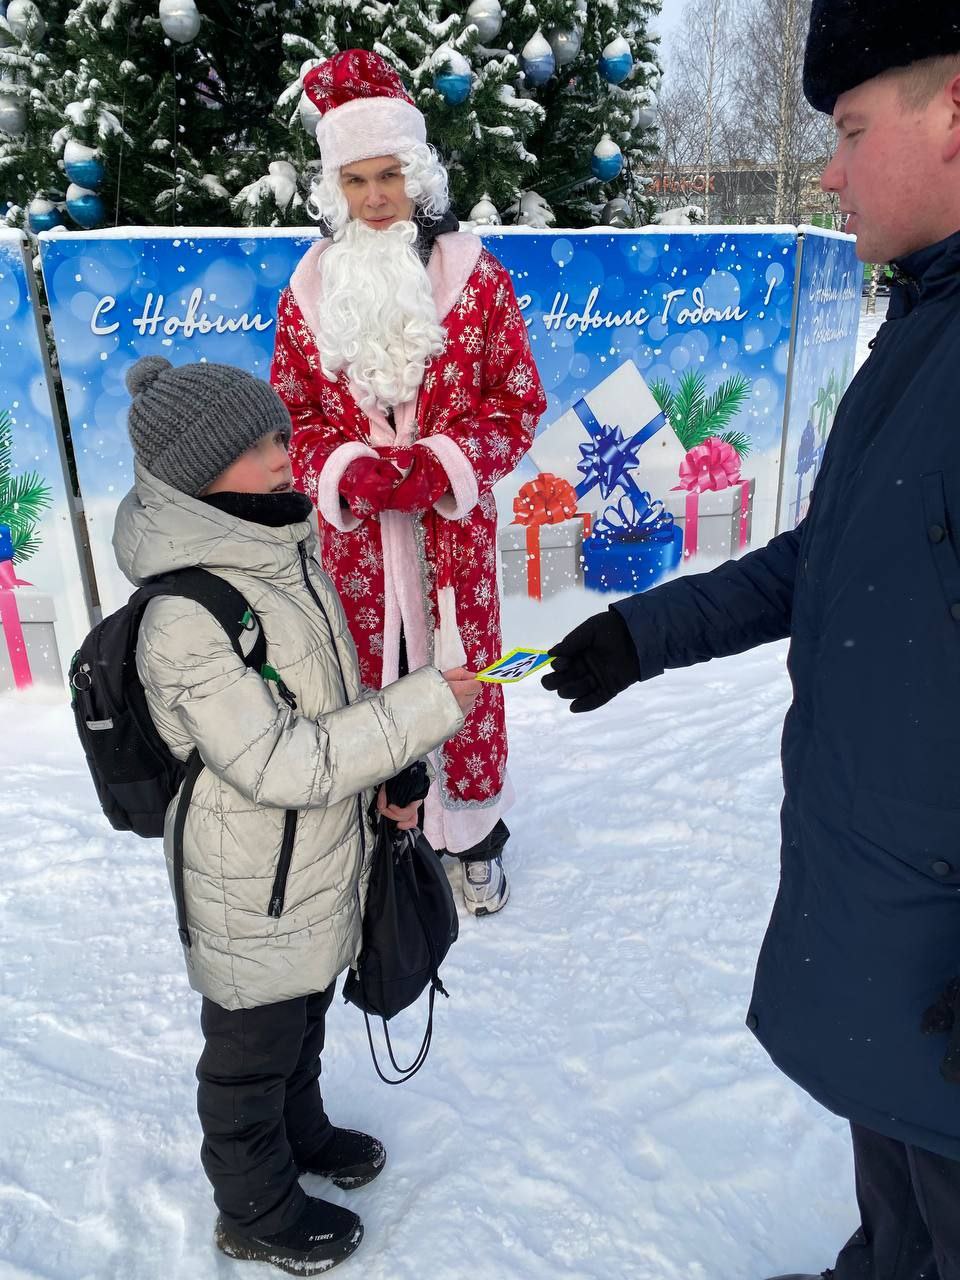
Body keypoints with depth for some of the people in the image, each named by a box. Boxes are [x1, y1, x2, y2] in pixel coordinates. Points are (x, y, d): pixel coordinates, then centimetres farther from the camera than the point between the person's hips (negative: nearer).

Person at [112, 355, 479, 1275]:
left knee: (303, 1016, 30)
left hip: (317, 863, 8)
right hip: (254, 894, -8)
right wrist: (425, 708, -30)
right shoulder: (186, 617, -30)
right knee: (251, 1052, 18)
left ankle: (300, 1130, 58)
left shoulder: (283, 552, -2)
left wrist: (381, 778, 6)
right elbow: (277, 763, -30)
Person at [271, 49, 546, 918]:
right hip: (353, 531, 2)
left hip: (453, 524, -1)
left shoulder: (474, 274, -1)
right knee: (366, 676, 9)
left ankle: (476, 832, 32)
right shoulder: (312, 285, 4)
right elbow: (289, 412, 6)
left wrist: (440, 465, -17)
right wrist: (348, 469, -14)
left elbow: (519, 401, -1)